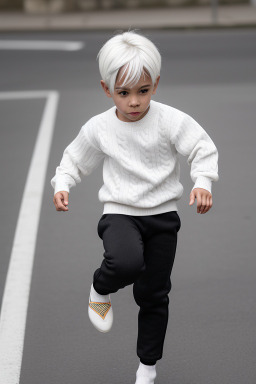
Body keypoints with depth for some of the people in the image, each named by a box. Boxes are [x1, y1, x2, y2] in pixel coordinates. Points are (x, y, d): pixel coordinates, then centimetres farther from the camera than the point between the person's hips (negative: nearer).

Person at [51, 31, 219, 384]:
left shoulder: (170, 120, -11)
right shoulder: (98, 128, -5)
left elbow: (203, 149, -9)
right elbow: (75, 159, 10)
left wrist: (203, 182, -25)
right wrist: (62, 185, -7)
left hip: (162, 214, 1)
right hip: (120, 212, -1)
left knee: (154, 294, 8)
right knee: (126, 263, -34)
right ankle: (101, 290, 3)